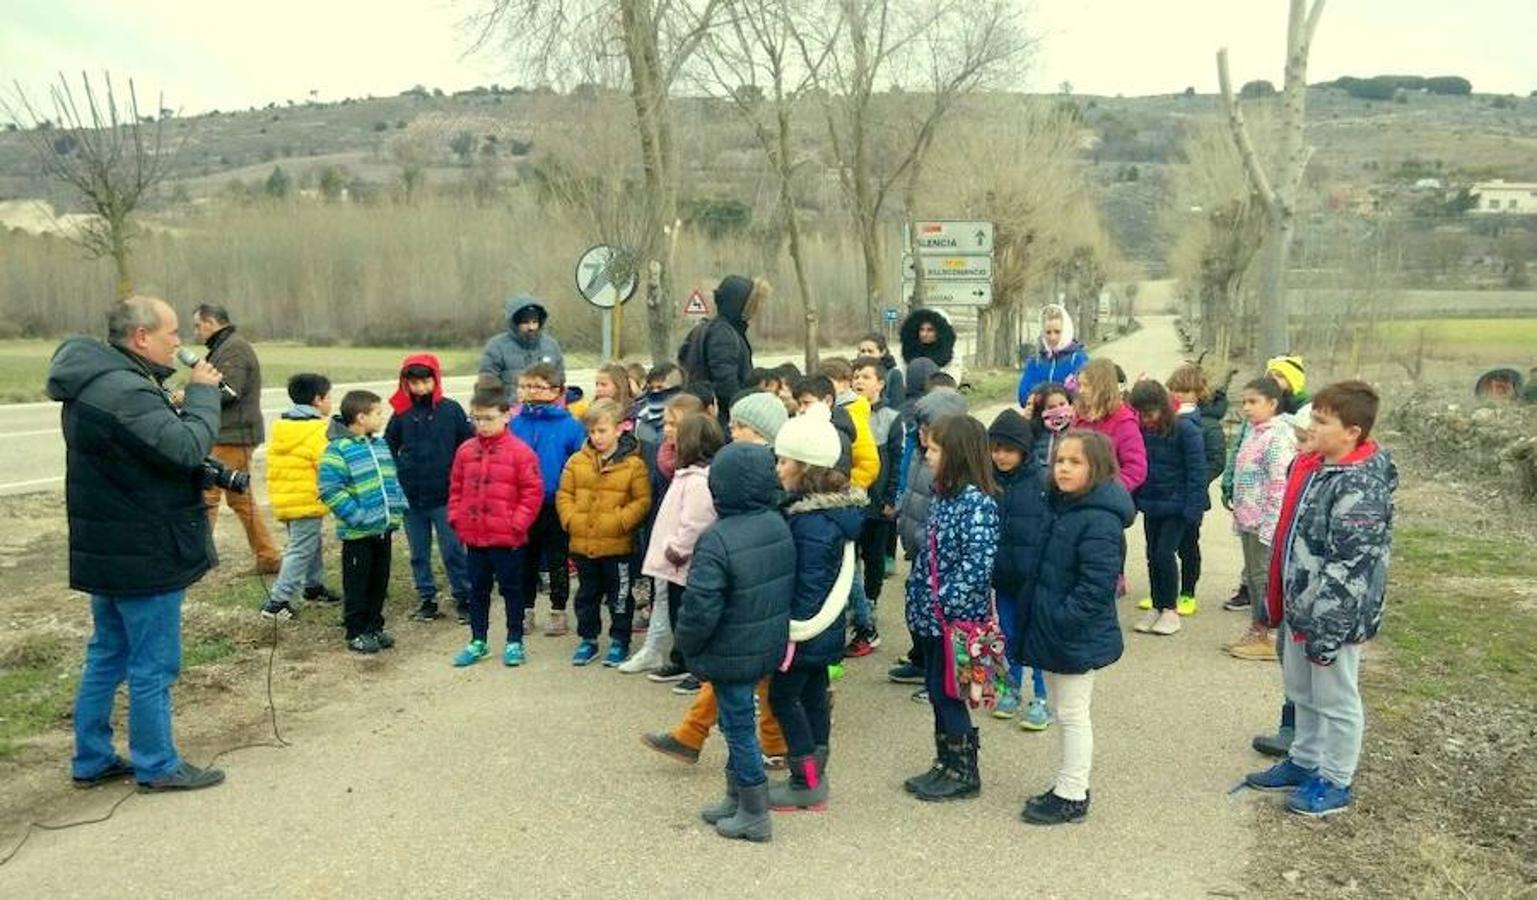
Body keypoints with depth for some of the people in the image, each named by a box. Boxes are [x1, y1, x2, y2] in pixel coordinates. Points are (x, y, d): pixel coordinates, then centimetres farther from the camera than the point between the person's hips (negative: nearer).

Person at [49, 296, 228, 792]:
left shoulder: (99, 381, 9)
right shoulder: (123, 390, -24)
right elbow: (187, 447, -28)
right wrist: (202, 392, -15)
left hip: (107, 549, 10)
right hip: (143, 555, -10)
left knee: (108, 656, 20)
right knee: (154, 665, 3)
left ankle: (92, 760, 31)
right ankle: (157, 766, 16)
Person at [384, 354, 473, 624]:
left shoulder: (451, 410, -4)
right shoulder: (401, 414, 2)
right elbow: (388, 449, 12)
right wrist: (397, 479, 3)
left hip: (445, 496, -3)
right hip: (411, 498, 3)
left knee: (453, 550, 1)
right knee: (418, 553, 11)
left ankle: (464, 598, 12)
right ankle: (426, 599, 22)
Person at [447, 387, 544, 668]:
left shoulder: (520, 451, -11)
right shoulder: (465, 451, 4)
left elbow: (533, 492, -11)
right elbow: (455, 489, 13)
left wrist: (517, 524, -13)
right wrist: (457, 520, 5)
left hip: (507, 539, -5)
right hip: (473, 537, 5)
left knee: (511, 589, 8)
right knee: (477, 590, 15)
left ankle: (515, 641, 20)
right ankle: (478, 641, 27)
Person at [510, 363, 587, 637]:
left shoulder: (569, 426, -11)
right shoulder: (515, 424, -2)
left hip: (556, 505, -3)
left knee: (557, 561, 12)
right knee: (526, 560, 16)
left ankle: (558, 612, 26)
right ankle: (526, 611, 30)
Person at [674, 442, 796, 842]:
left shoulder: (717, 540, -26)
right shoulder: (779, 526, -2)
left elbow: (700, 609, -25)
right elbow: (787, 587, 8)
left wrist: (686, 643, -7)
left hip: (731, 653, -7)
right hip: (770, 646, 8)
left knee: (738, 725, 7)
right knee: (737, 722, 22)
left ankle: (755, 815, 18)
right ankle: (737, 797, 35)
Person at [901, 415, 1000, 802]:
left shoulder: (977, 503, -18)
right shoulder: (944, 495, 9)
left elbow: (978, 563, -24)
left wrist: (945, 603, -23)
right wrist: (917, 600, 11)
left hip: (956, 617, -9)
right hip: (932, 617, 9)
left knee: (947, 694, 2)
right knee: (937, 692, 16)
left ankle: (964, 773, 17)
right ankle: (946, 764, 30)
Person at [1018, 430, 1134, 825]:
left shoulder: (1100, 521, -21)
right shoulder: (1063, 507, 8)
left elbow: (1095, 586, -25)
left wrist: (1060, 623, -23)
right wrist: (1041, 622, 11)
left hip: (1077, 638, -9)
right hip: (1052, 631, 9)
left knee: (1072, 715, 3)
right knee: (1064, 713, 19)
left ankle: (1072, 797, 16)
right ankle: (1069, 787, 32)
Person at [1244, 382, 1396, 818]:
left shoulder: (1361, 487, -24)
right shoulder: (1314, 466, 5)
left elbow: (1349, 567, -25)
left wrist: (1325, 630, -24)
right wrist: (1277, 600, 19)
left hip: (1333, 617, -9)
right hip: (1299, 607, 9)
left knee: (1336, 700, 10)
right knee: (1302, 693, 22)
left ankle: (1335, 782, 26)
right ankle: (1304, 762, 40)